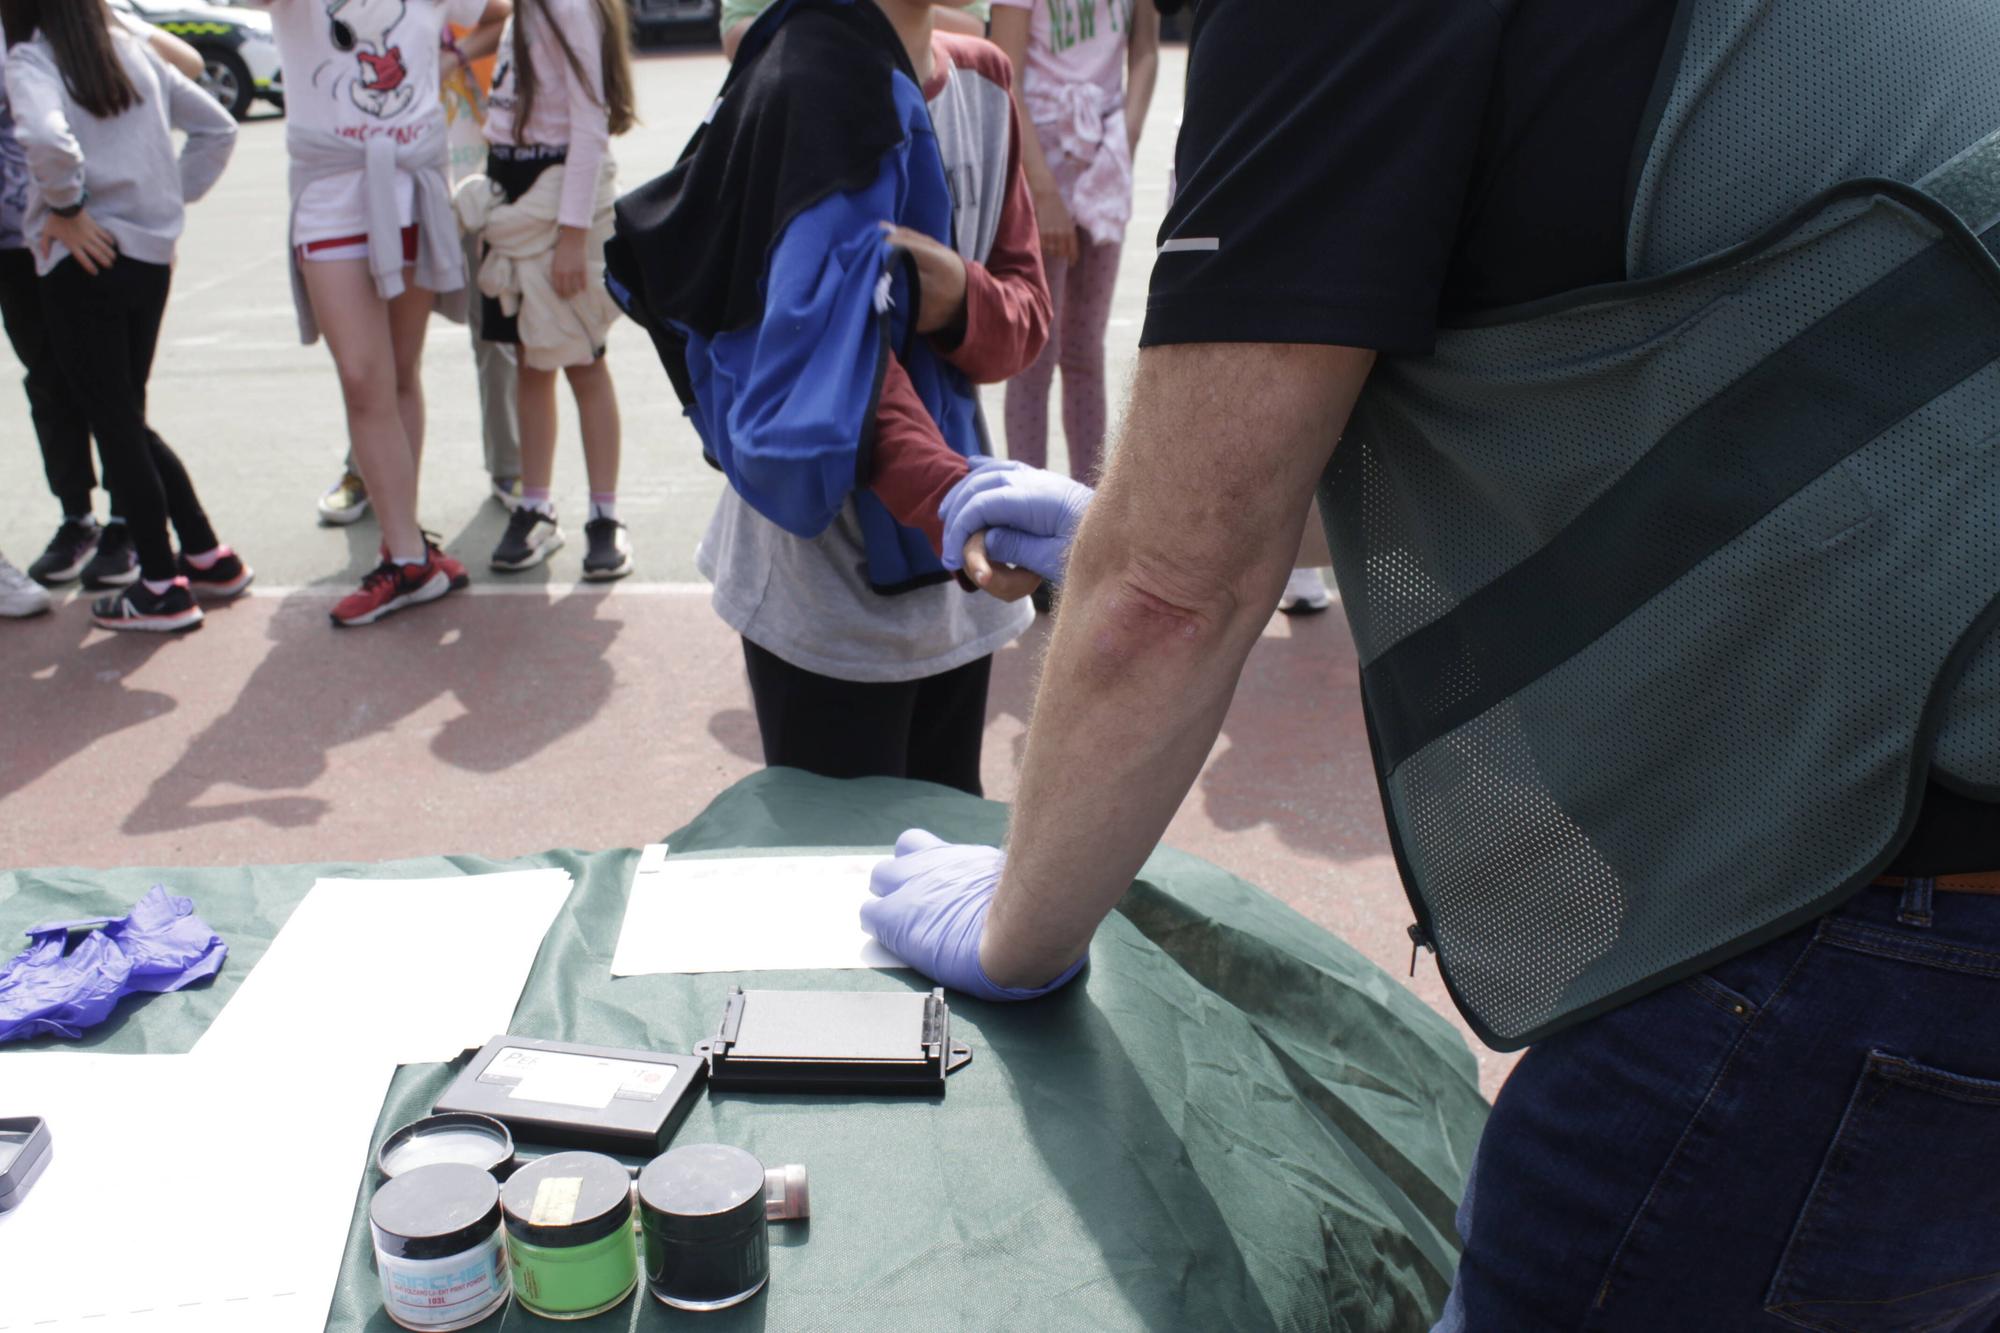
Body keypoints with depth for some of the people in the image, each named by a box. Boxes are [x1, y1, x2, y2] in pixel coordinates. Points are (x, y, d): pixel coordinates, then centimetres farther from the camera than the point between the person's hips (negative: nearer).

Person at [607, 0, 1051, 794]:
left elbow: (1026, 311, 5)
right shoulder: (817, 74, -13)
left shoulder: (982, 80, 8)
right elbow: (834, 350, -24)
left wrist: (962, 298, -19)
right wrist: (953, 504, -39)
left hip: (949, 575, 7)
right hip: (829, 584, -7)